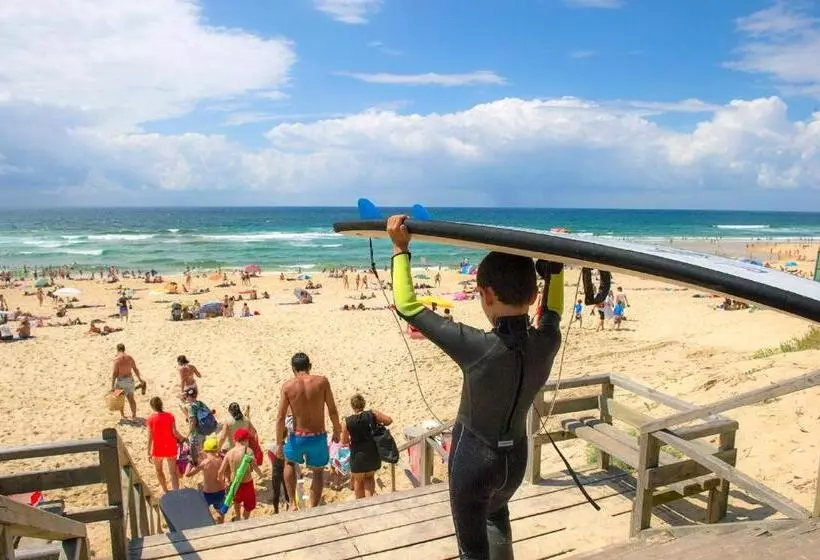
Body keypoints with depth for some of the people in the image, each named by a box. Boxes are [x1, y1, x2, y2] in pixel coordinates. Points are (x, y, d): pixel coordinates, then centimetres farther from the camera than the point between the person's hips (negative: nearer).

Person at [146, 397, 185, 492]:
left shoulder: (151, 419, -9)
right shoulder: (170, 416, -5)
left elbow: (150, 436, -10)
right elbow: (174, 432, -10)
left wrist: (149, 452, -4)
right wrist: (182, 438, 9)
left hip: (157, 449, -1)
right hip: (170, 448, 1)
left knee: (159, 471, 23)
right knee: (173, 472, 2)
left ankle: (165, 490, 33)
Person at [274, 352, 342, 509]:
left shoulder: (288, 386, -8)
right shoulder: (322, 381, -9)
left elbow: (280, 418, -8)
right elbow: (332, 411, -4)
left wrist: (279, 444, 2)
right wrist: (337, 431, 12)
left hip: (297, 438, 0)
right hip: (318, 437, 0)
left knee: (289, 462, 32)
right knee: (318, 472, 25)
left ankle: (293, 503, 28)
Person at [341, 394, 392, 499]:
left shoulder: (347, 422, -10)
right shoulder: (372, 414, -9)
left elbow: (344, 441, 0)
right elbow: (389, 420, -3)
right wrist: (379, 425, 14)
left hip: (358, 456, -2)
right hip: (374, 454, 2)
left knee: (358, 481, 23)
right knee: (369, 477, 26)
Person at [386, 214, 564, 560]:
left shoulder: (478, 348, -31)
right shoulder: (547, 342, -17)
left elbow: (407, 307, -24)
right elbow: (552, 311, 9)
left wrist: (400, 248, -15)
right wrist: (554, 264, 16)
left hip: (474, 457, -5)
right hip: (516, 456, 5)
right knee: (496, 512, 37)